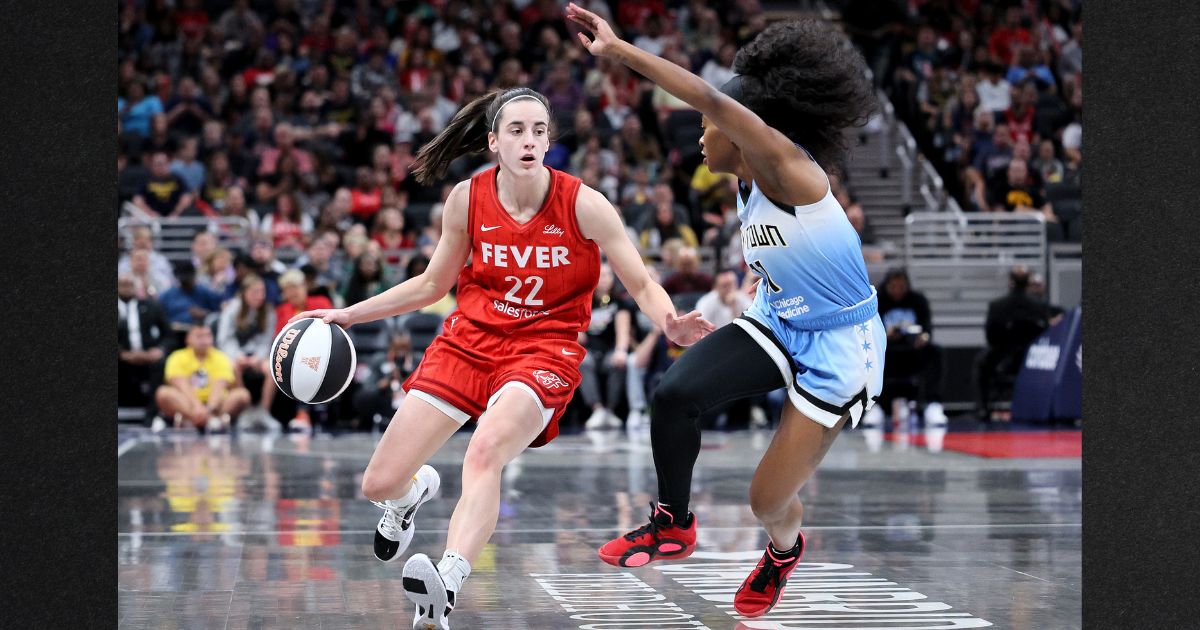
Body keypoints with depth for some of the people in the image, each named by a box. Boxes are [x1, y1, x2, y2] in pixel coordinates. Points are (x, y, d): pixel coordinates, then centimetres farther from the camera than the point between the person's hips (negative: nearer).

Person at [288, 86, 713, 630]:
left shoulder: (583, 205, -12)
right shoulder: (467, 198, -3)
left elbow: (642, 286, -6)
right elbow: (432, 283, 13)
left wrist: (670, 323, -28)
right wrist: (348, 314, 9)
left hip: (544, 350, -4)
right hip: (468, 341, 4)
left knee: (486, 448, -36)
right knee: (379, 485, -2)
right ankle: (415, 491, 38)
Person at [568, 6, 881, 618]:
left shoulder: (788, 170, -24)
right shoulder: (748, 188, 2)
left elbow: (715, 101, -37)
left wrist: (617, 50, -39)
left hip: (838, 350, -8)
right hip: (775, 323, 8)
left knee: (769, 501, -2)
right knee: (675, 393, -19)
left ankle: (784, 548, 35)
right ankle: (673, 525, 0)